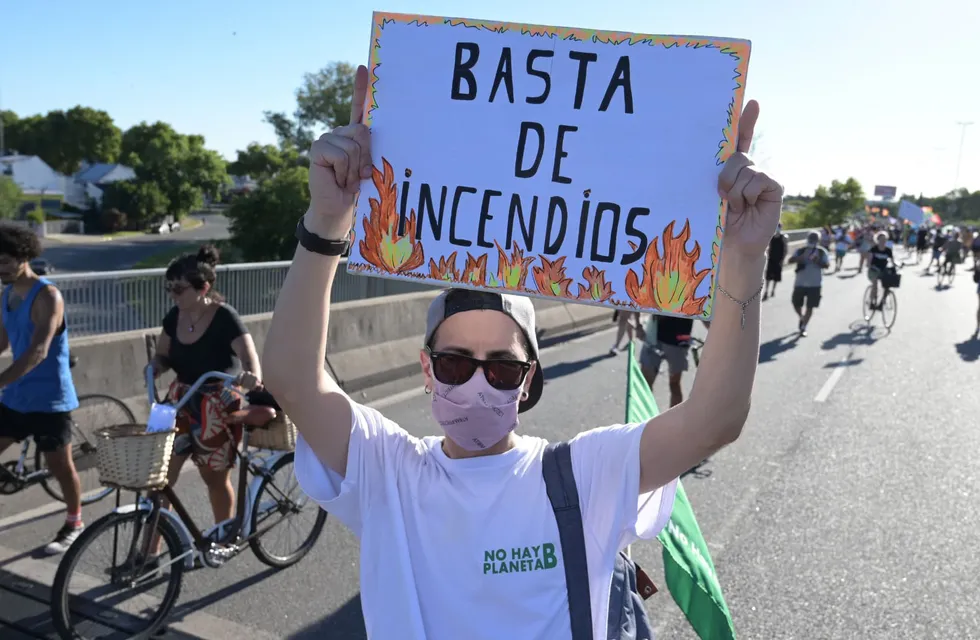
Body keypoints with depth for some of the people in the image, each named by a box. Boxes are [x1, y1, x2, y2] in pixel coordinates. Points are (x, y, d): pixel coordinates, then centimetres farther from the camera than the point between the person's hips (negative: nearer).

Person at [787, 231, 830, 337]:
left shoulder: (821, 252, 3)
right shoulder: (800, 251, 3)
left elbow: (827, 265, -5)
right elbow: (790, 260, -11)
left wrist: (818, 262, -23)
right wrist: (801, 257, -28)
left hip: (815, 284, -1)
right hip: (800, 282, 1)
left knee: (810, 307, 0)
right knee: (796, 304, 6)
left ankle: (803, 327, 11)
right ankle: (802, 318, 37)